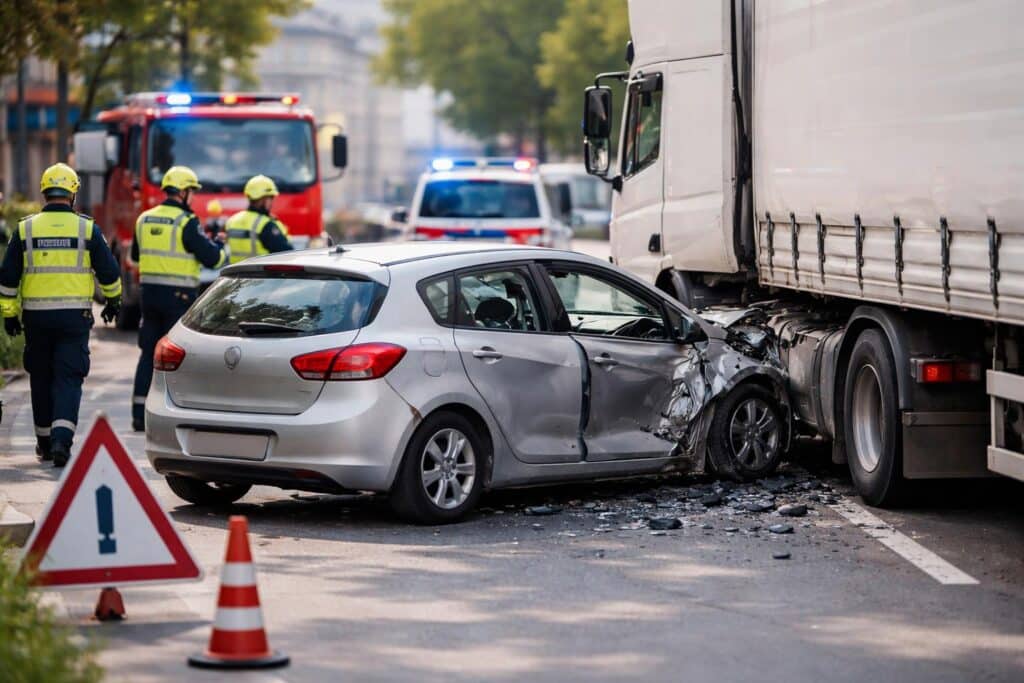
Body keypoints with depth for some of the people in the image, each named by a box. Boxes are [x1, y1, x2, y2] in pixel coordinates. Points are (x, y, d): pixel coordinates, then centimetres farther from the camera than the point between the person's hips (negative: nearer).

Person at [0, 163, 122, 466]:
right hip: (75, 316, -1)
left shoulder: (25, 228, 1)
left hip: (36, 316, 2)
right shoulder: (87, 228, -2)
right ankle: (62, 438, -19)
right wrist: (113, 300, 22)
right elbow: (108, 271, 5)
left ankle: (45, 442, 24)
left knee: (41, 378, 14)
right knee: (69, 378, -1)